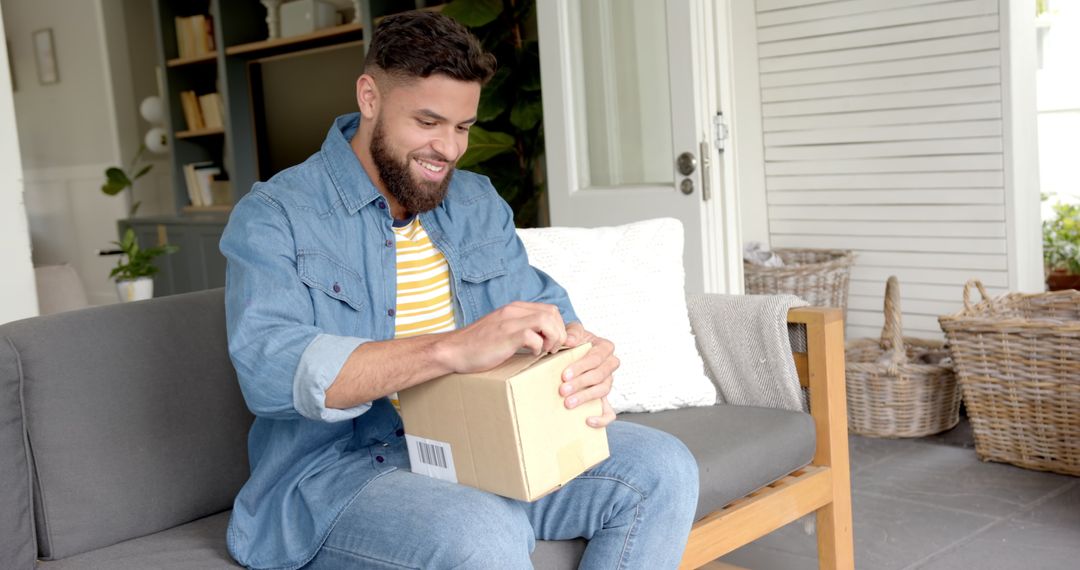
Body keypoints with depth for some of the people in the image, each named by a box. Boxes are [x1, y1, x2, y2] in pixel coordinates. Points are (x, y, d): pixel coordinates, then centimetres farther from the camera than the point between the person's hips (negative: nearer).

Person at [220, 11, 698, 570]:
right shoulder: (273, 216, -8)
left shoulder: (478, 204, 13)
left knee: (663, 469, -10)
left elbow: (545, 308, 8)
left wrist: (585, 356, -19)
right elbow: (270, 370, -24)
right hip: (341, 469, -6)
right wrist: (454, 348, -36)